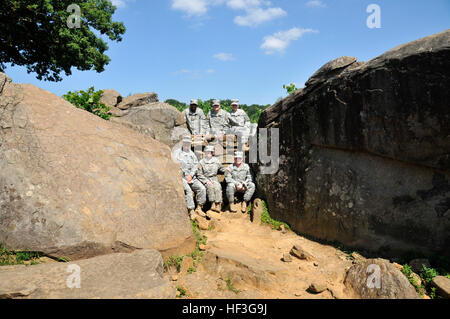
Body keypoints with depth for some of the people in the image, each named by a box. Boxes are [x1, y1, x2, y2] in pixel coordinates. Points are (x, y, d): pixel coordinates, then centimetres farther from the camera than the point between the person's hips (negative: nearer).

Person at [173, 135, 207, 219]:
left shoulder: (192, 154, 20)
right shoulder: (177, 152, 8)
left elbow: (196, 165, 11)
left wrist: (191, 175, -6)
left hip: (192, 177, 4)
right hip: (181, 177, -4)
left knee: (202, 188, -16)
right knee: (188, 190, -29)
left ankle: (199, 208, -6)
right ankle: (191, 211, -26)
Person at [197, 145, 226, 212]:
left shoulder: (216, 161, 11)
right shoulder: (201, 162, 3)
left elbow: (222, 169, 22)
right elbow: (199, 174, 1)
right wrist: (206, 181, -12)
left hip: (214, 179, 2)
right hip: (205, 179, -2)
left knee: (217, 187, -30)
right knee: (210, 187, -33)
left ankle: (218, 205, -33)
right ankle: (213, 204, -33)